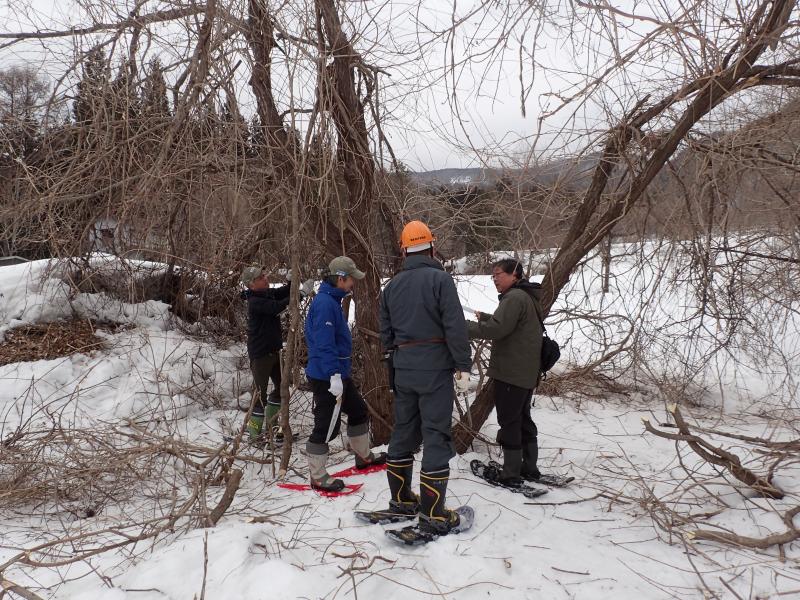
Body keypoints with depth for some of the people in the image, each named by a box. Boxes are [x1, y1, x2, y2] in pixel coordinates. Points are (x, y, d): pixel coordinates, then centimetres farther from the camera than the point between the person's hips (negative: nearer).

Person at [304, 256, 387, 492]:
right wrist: (334, 375, -28)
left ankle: (363, 456, 38)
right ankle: (318, 476, 10)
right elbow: (324, 344, -26)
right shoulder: (325, 303, -20)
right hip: (326, 377, -11)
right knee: (327, 425, -2)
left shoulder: (332, 301, 12)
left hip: (339, 373, 11)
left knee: (359, 411, 21)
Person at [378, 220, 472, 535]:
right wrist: (463, 366, -11)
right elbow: (455, 326, -15)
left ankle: (401, 498, 27)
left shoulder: (392, 285, 9)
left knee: (403, 431, 16)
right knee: (436, 436, -2)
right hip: (435, 368, -6)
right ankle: (433, 513, -1)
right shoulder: (439, 278, -10)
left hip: (403, 370, 6)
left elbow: (385, 332, 14)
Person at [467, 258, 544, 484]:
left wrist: (464, 327, -20)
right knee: (523, 419, 18)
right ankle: (529, 468, 25)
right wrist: (484, 317, 31)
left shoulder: (514, 297, -17)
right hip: (527, 372, 10)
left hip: (510, 373, -10)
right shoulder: (527, 297, 16)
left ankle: (511, 474, 5)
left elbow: (496, 329, -26)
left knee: (509, 422, -2)